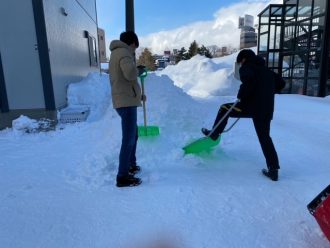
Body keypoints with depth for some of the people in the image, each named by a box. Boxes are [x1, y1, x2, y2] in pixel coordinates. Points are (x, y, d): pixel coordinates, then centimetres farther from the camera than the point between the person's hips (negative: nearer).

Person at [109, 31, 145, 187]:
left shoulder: (116, 53, 21)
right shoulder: (124, 53, -11)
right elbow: (130, 74, -29)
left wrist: (138, 94, 26)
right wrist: (138, 70, -5)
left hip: (124, 100, 11)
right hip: (126, 101, -11)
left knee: (133, 134, 21)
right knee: (128, 139, -9)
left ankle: (131, 165, 33)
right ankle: (122, 177, -3)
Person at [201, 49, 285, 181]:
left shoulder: (246, 68, 1)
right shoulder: (267, 71, 24)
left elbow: (248, 79, -23)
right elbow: (281, 83, 27)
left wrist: (241, 95, -11)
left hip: (252, 105, -7)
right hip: (267, 109, 7)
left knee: (224, 109, 14)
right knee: (265, 137, 13)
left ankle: (214, 134, 22)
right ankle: (273, 170, 12)